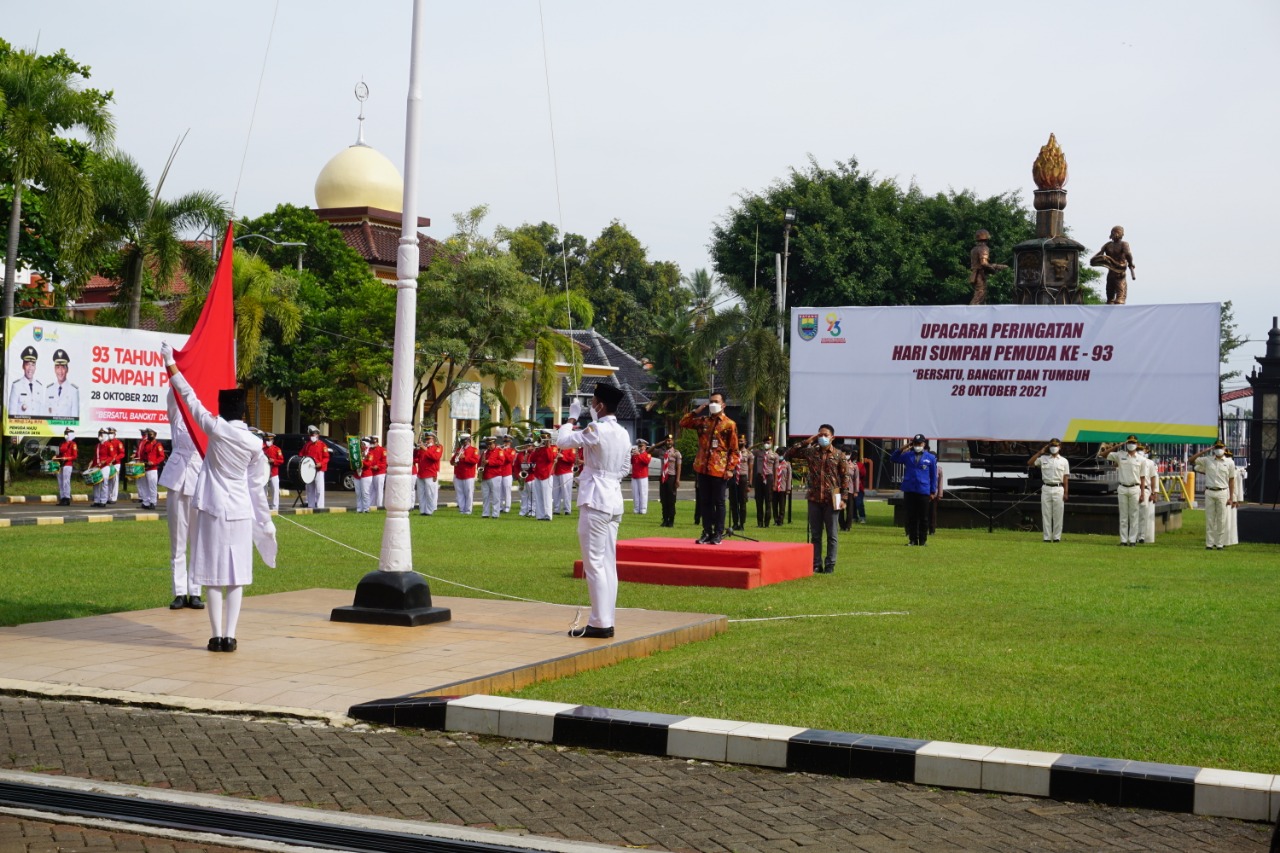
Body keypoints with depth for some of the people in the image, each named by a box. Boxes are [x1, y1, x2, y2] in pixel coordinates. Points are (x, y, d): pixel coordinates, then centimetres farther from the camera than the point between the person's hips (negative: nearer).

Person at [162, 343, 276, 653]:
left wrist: (171, 365, 13)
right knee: (236, 575, 5)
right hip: (241, 512, 2)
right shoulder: (254, 443, 0)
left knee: (214, 573, 2)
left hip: (213, 510, -2)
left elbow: (190, 398, 3)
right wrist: (265, 520, 15)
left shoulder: (217, 429, -7)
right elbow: (257, 485, 5)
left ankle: (217, 636, 2)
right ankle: (230, 636, 3)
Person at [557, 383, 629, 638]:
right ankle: (606, 621, 12)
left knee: (594, 564, -6)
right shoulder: (623, 434, 12)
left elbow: (562, 440, -10)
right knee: (608, 564, 9)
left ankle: (601, 623, -6)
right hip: (614, 500, 9)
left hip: (595, 501, -9)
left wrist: (572, 418, 5)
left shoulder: (597, 430, -14)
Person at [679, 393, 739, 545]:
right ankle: (707, 532, 12)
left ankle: (718, 534, 7)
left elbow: (734, 450, -4)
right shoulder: (703, 421, 11)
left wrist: (730, 469, -11)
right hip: (702, 468, 5)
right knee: (705, 502, 7)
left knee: (718, 502, 2)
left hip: (719, 470, -5)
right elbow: (683, 423, 11)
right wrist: (697, 411, 2)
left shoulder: (729, 424, -3)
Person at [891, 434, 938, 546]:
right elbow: (893, 459, 10)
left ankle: (923, 540, 8)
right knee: (911, 517, 3)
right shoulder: (907, 455, 10)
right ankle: (912, 540, 9)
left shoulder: (930, 458, 5)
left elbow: (933, 475, 6)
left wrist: (933, 492, 3)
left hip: (923, 491, -2)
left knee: (923, 518, 2)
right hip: (909, 490, 2)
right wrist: (903, 448, 1)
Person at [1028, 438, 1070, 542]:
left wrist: (1066, 493, -3)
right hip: (1046, 488, 1)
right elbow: (1029, 463, -3)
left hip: (1058, 489, -1)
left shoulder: (1064, 461, 7)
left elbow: (1066, 478, 4)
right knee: (1046, 514, 1)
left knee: (1058, 514, 0)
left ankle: (1057, 537, 5)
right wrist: (1040, 452, -3)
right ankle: (1047, 537, 4)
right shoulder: (1043, 459, 8)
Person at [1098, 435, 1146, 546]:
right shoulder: (1119, 455, 4)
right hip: (1122, 488, 1)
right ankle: (1123, 540, 8)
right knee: (1123, 516, 4)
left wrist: (1142, 494, -3)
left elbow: (1142, 478, 3)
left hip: (1135, 489, -1)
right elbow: (1103, 454, 1)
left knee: (1134, 516, 1)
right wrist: (1116, 446, -4)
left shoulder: (1140, 459, 4)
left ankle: (1132, 540, 5)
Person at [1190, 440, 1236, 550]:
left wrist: (1231, 498, -2)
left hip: (1222, 492, -1)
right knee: (1209, 519, 4)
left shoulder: (1229, 462, 2)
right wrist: (1204, 451, -2)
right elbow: (1192, 460, 6)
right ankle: (1209, 543, 7)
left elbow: (1231, 480, 3)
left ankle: (1220, 543, 5)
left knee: (1221, 519, 0)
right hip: (1209, 492, 1)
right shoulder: (1207, 461, 5)